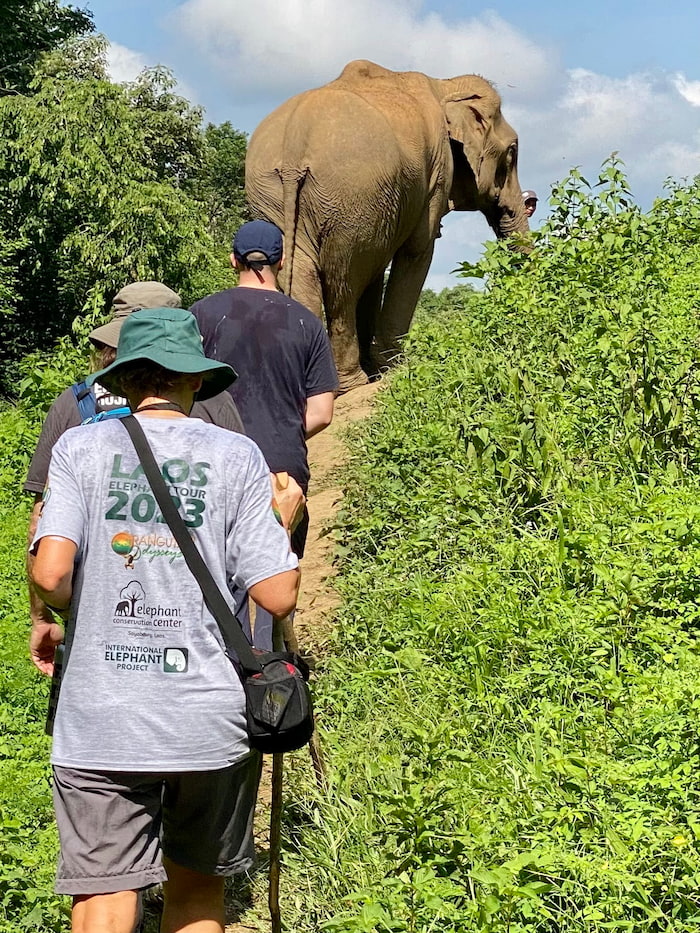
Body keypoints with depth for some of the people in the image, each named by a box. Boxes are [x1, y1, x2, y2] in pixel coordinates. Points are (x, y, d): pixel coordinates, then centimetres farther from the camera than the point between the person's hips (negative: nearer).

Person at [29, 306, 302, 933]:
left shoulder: (81, 447, 0)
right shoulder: (237, 456, 0)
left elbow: (51, 573, -13)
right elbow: (277, 596, -5)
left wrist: (55, 620, 9)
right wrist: (287, 515, 15)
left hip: (101, 719, -1)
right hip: (210, 718, 1)